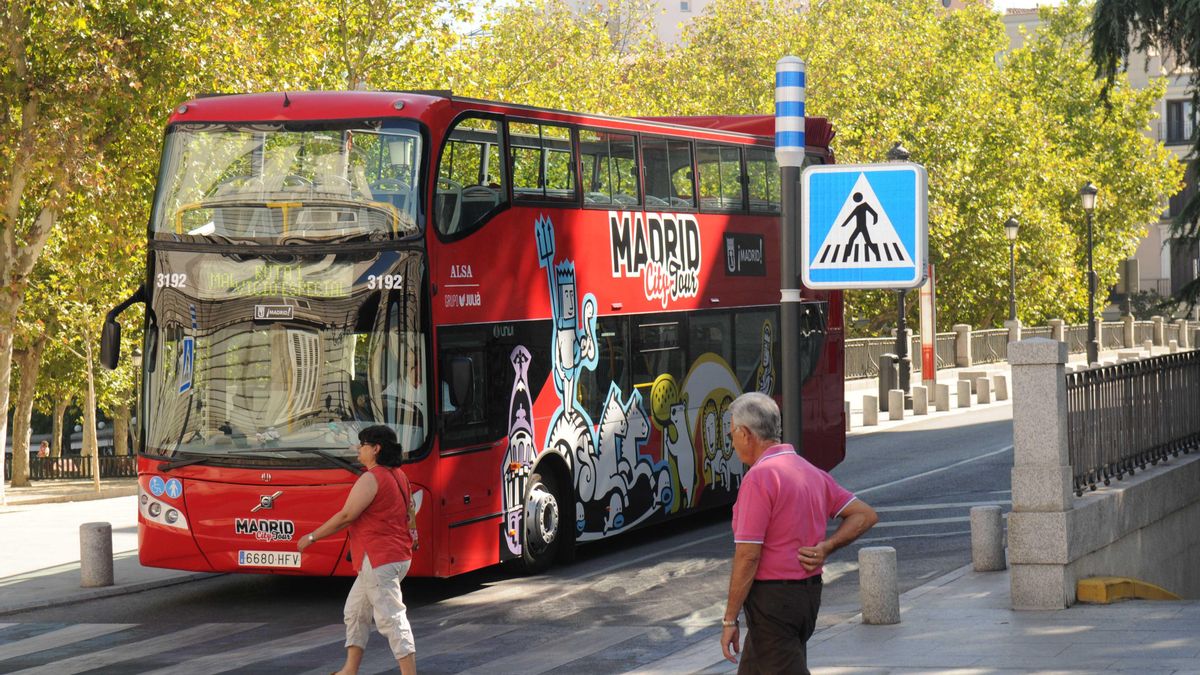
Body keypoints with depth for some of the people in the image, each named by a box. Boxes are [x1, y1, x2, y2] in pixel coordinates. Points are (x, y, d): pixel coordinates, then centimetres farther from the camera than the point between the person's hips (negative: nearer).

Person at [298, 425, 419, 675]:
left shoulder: (371, 478, -16)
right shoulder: (399, 476, 13)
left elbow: (346, 516, -17)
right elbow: (410, 512, 20)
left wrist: (312, 537, -8)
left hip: (379, 560, -11)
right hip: (398, 555, 11)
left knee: (391, 618, -11)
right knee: (355, 611, 19)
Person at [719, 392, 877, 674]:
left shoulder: (758, 477, -17)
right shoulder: (810, 472, 11)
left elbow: (748, 556, -20)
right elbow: (865, 515, 12)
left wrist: (729, 620, -14)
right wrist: (825, 547, -1)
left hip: (772, 598, -9)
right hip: (808, 595, 9)